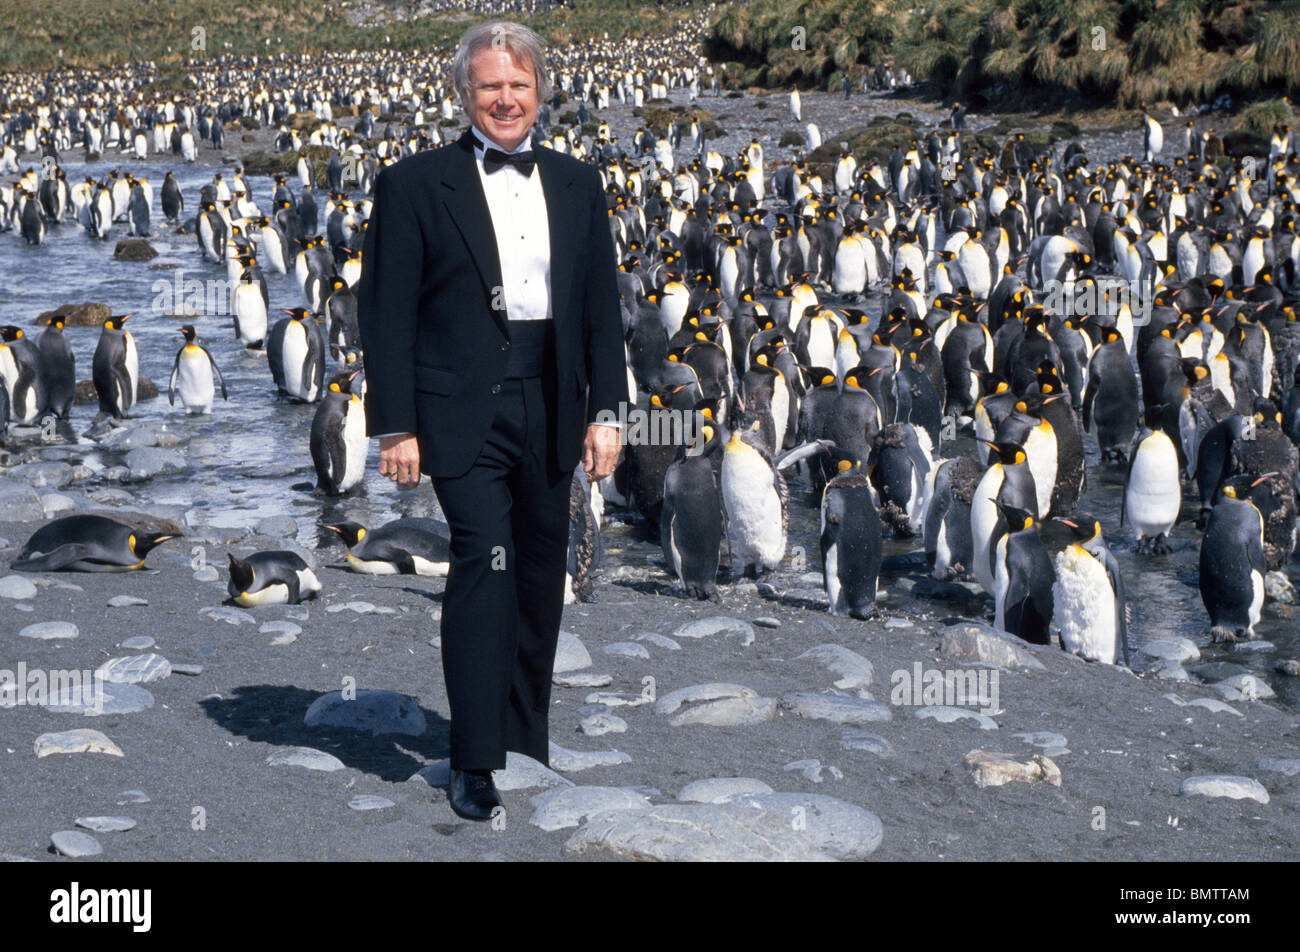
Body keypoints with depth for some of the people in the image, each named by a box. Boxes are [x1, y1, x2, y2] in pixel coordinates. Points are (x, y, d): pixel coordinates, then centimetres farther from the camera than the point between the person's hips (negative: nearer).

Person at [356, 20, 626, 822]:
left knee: (541, 577, 12)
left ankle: (528, 743, 29)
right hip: (463, 409, -5)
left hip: (551, 408, 5)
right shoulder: (414, 185, -2)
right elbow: (387, 313, -4)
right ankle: (475, 764, -8)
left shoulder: (578, 184, 11)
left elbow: (602, 305, 11)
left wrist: (605, 410, 4)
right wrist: (396, 426, -10)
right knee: (485, 561, -16)